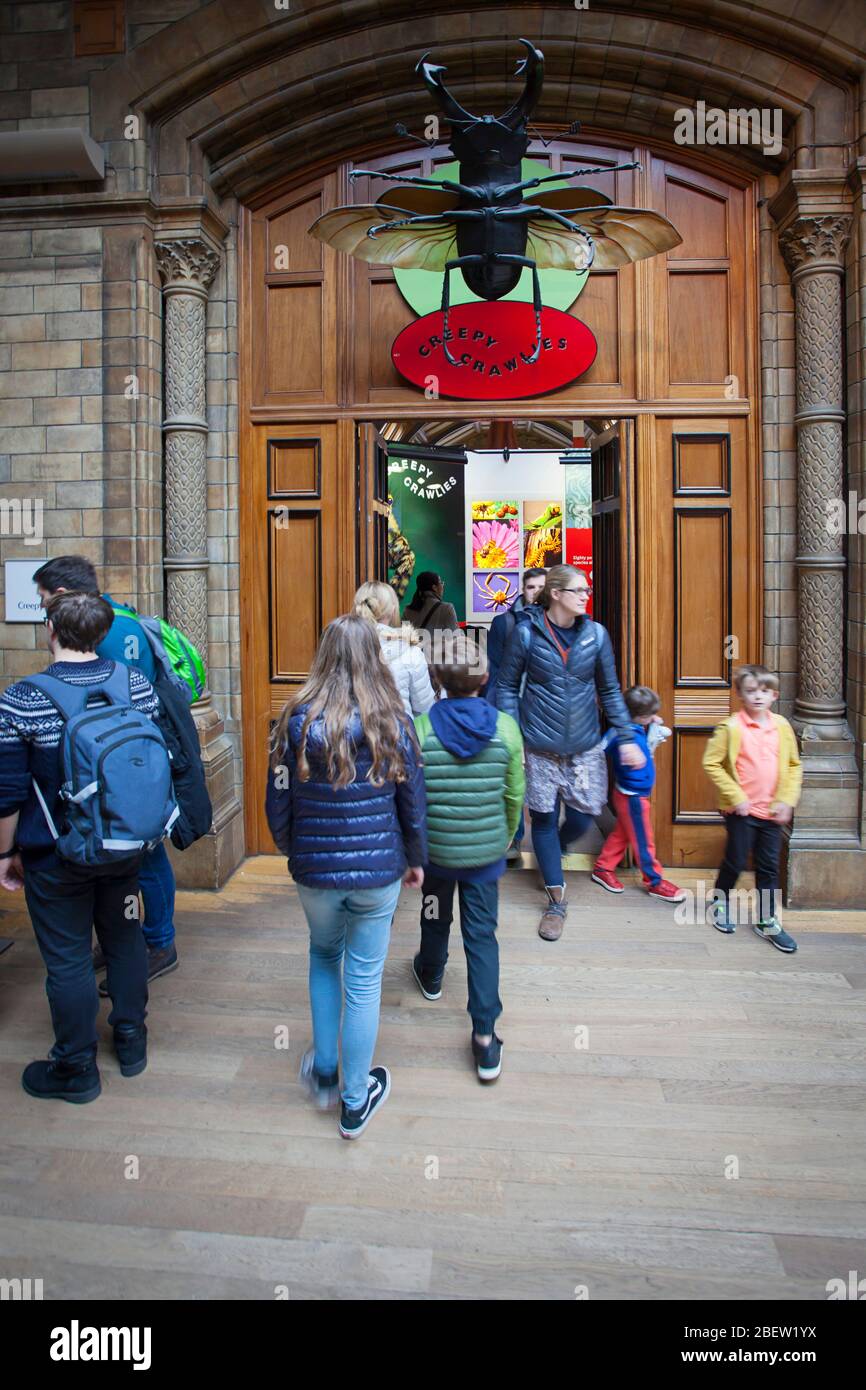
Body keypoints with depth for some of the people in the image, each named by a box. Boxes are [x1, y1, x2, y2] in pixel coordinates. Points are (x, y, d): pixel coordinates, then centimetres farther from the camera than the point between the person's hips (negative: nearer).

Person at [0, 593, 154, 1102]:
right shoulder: (137, 684, -7)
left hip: (55, 857, -3)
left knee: (68, 959, 11)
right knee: (124, 938, 20)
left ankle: (76, 1068, 27)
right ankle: (131, 1040, 37)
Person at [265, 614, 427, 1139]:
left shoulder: (298, 719, -10)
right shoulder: (392, 720, -10)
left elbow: (278, 804, -4)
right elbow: (413, 801, -3)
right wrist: (416, 860, 13)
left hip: (315, 870, 1)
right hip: (378, 870, -1)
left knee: (324, 956, 27)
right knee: (364, 980, 11)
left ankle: (324, 1074, 34)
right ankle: (357, 1100, 27)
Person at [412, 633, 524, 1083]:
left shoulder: (419, 728, -17)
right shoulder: (505, 727, -12)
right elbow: (514, 796, -3)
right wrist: (504, 840, 14)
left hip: (435, 848, 0)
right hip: (486, 852, 0)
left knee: (436, 916, 25)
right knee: (481, 934, 8)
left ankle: (431, 976, 53)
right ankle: (485, 1037, 7)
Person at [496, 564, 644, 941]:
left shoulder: (596, 634, -1)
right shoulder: (526, 632, -8)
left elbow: (610, 690, 6)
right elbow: (507, 686, -1)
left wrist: (627, 738, 0)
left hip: (585, 744, 2)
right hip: (539, 746, -2)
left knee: (584, 812, 4)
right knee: (543, 818, 5)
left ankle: (558, 847, 41)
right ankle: (556, 899, 22)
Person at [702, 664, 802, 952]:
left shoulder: (782, 726, 1)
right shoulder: (731, 727, -12)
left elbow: (794, 766, 7)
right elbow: (711, 764, -11)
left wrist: (787, 800, -3)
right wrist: (736, 796, -13)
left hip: (772, 811, 4)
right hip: (742, 810, -4)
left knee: (769, 867, 11)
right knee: (735, 861, 8)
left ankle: (766, 921, 25)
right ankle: (720, 904, 33)